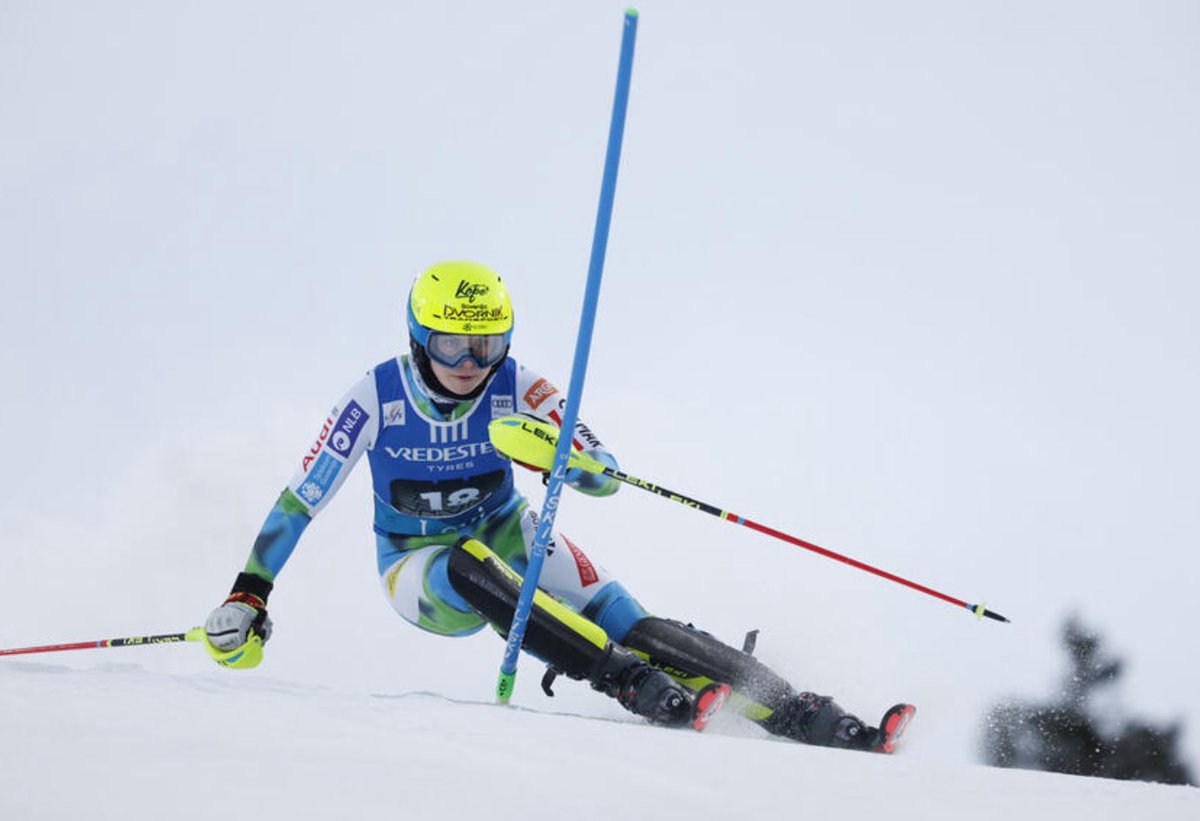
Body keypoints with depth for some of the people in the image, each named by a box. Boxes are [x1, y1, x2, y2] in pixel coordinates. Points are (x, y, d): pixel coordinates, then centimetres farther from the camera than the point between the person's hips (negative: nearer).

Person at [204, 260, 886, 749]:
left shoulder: (516, 389, -15)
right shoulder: (376, 399, -18)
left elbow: (605, 478, -20)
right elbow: (300, 501, -10)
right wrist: (248, 595, -14)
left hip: (509, 538, 1)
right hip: (421, 571, -1)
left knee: (632, 627, -22)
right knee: (472, 566, -39)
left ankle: (798, 713, -27)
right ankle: (634, 687, -43)